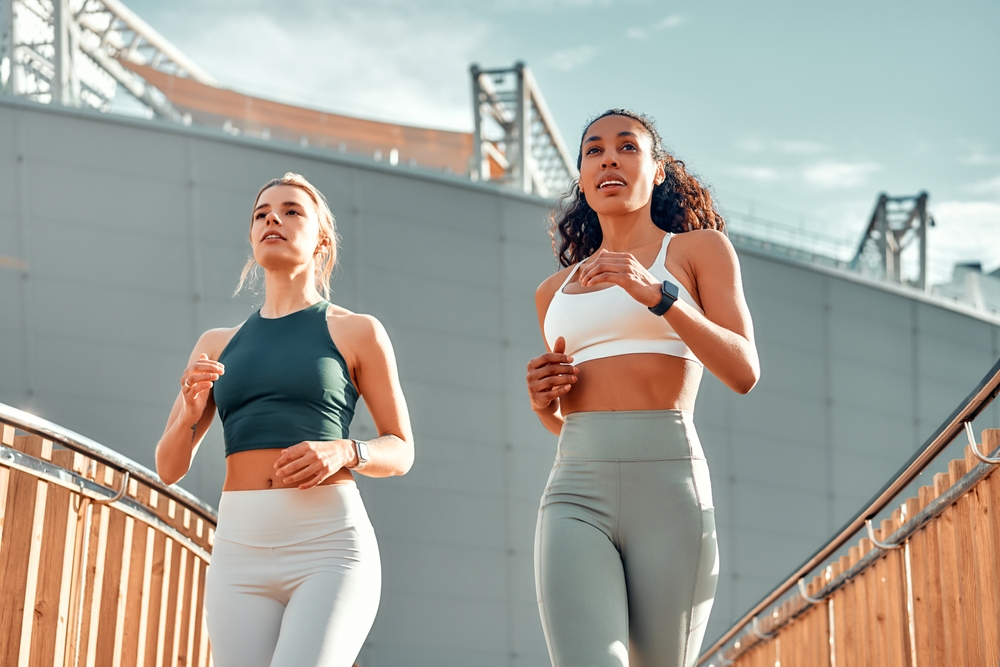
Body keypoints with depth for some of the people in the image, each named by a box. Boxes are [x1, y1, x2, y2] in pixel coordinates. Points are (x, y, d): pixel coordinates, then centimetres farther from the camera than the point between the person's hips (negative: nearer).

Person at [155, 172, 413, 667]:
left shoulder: (357, 332, 8)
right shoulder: (217, 347, 17)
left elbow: (400, 452, 12)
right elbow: (169, 467, 15)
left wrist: (344, 452, -10)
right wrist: (191, 412, -6)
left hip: (330, 551, -4)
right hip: (240, 553, 4)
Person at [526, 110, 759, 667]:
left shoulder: (699, 248, 13)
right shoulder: (555, 292, 25)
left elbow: (744, 371, -2)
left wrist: (658, 294, -15)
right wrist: (544, 402, 9)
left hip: (668, 489, -2)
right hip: (577, 495, 2)